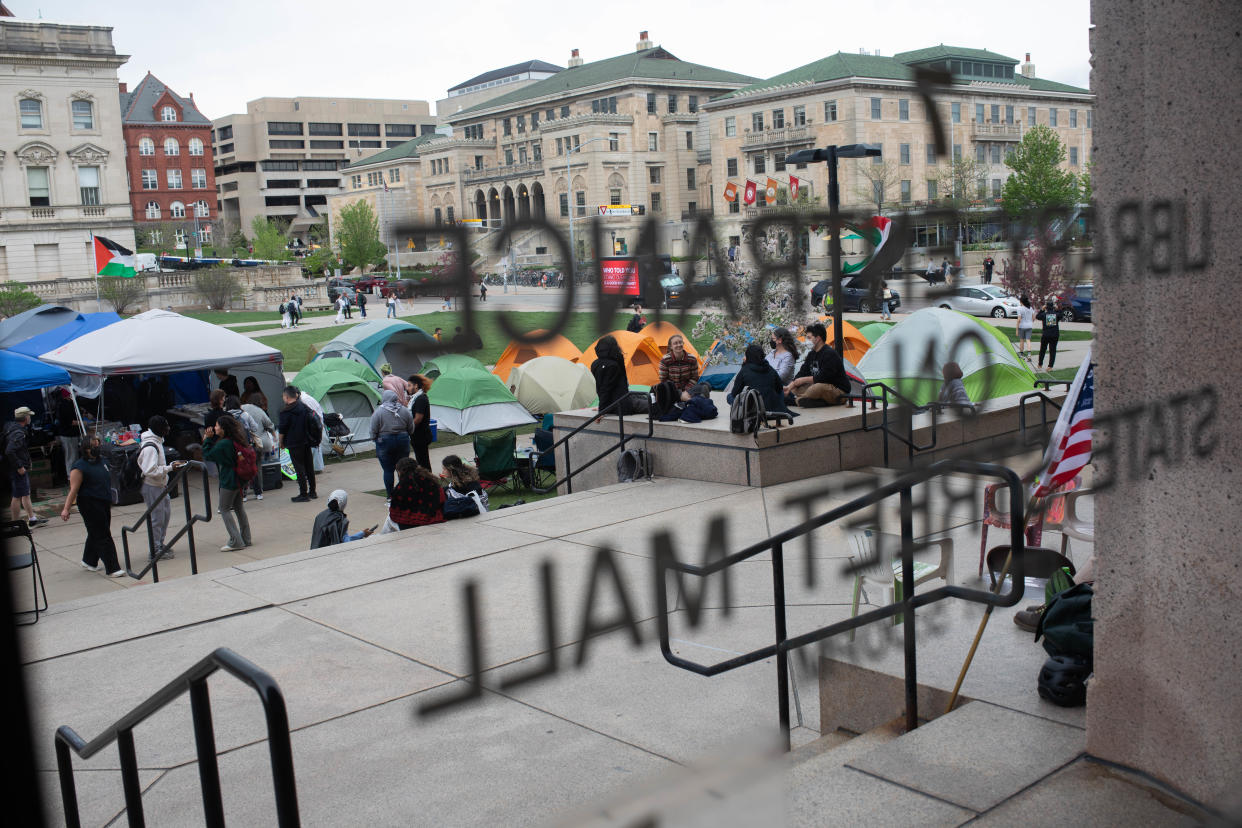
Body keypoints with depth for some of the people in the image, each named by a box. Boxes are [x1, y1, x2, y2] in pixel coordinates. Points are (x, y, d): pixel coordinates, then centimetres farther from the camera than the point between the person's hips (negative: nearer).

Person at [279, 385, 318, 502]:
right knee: (309, 466, 13)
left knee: (299, 468, -3)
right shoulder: (304, 407, 8)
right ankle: (312, 492, 21)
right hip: (306, 442, 7)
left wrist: (281, 443, 3)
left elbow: (282, 430, -12)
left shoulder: (286, 411, -14)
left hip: (294, 444, -7)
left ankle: (303, 494, -2)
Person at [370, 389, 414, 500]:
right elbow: (411, 429, 7)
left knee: (388, 470, 4)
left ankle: (390, 495, 7)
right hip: (403, 441, 3)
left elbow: (374, 431, -7)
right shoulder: (405, 410, 1)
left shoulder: (378, 412, -9)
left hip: (385, 442, -3)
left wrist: (374, 439, 10)